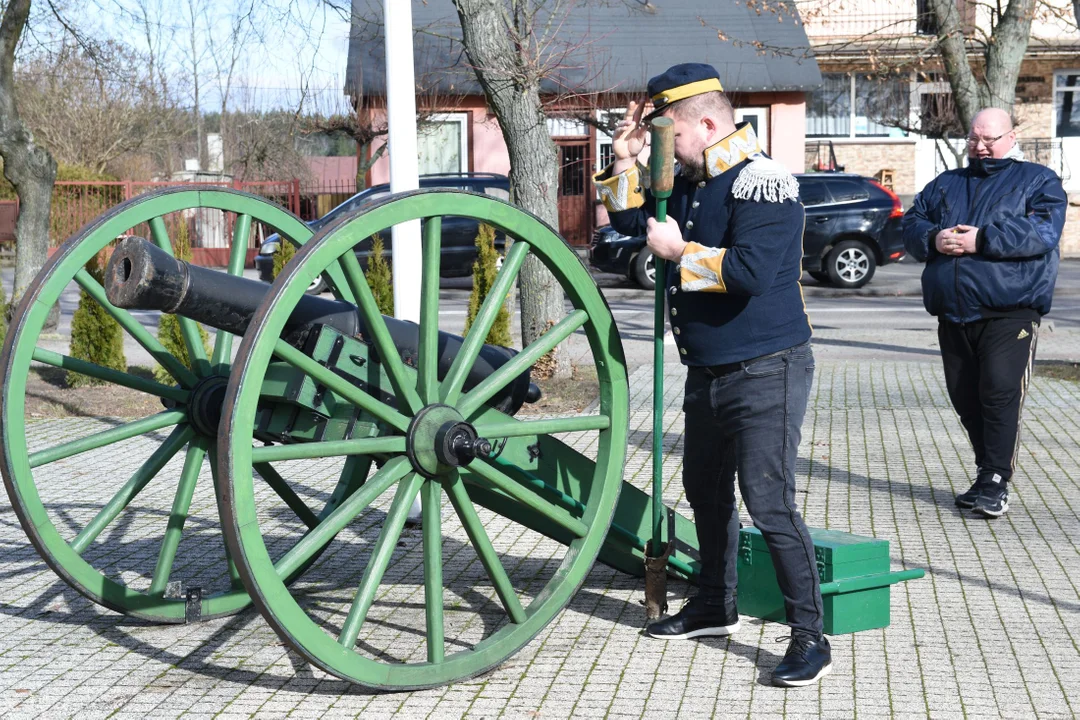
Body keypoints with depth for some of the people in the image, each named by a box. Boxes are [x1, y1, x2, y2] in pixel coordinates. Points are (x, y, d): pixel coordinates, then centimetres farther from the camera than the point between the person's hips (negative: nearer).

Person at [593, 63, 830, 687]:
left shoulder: (760, 182, -18)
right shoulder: (691, 184, 10)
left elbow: (750, 271, -31)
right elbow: (632, 220, 25)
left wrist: (680, 252, -19)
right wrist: (626, 162, 10)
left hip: (765, 372, -10)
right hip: (708, 373, 10)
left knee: (769, 503, -13)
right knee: (706, 491, 20)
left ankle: (810, 637, -6)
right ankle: (716, 606, 37)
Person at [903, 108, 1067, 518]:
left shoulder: (1038, 181, 6)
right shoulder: (945, 185, 22)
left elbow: (1043, 231, -11)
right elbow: (911, 226, 14)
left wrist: (982, 239, -17)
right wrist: (933, 239, -9)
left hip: (1009, 312, -5)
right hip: (953, 315, 5)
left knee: (1001, 392, -15)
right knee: (966, 400, 8)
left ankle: (995, 483, -11)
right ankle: (988, 476, 21)